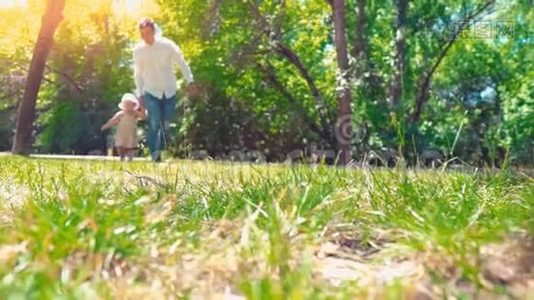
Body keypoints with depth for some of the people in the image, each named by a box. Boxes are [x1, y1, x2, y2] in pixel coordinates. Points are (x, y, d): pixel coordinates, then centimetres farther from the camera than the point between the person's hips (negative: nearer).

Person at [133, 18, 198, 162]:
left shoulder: (167, 45, -8)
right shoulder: (138, 50, -3)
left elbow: (182, 63, 1)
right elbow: (138, 74, 8)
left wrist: (190, 81, -5)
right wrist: (139, 94, 10)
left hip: (170, 91, 1)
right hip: (151, 92, -1)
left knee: (166, 124, 6)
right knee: (155, 123, -15)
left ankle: (159, 150, 25)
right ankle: (155, 155, -12)